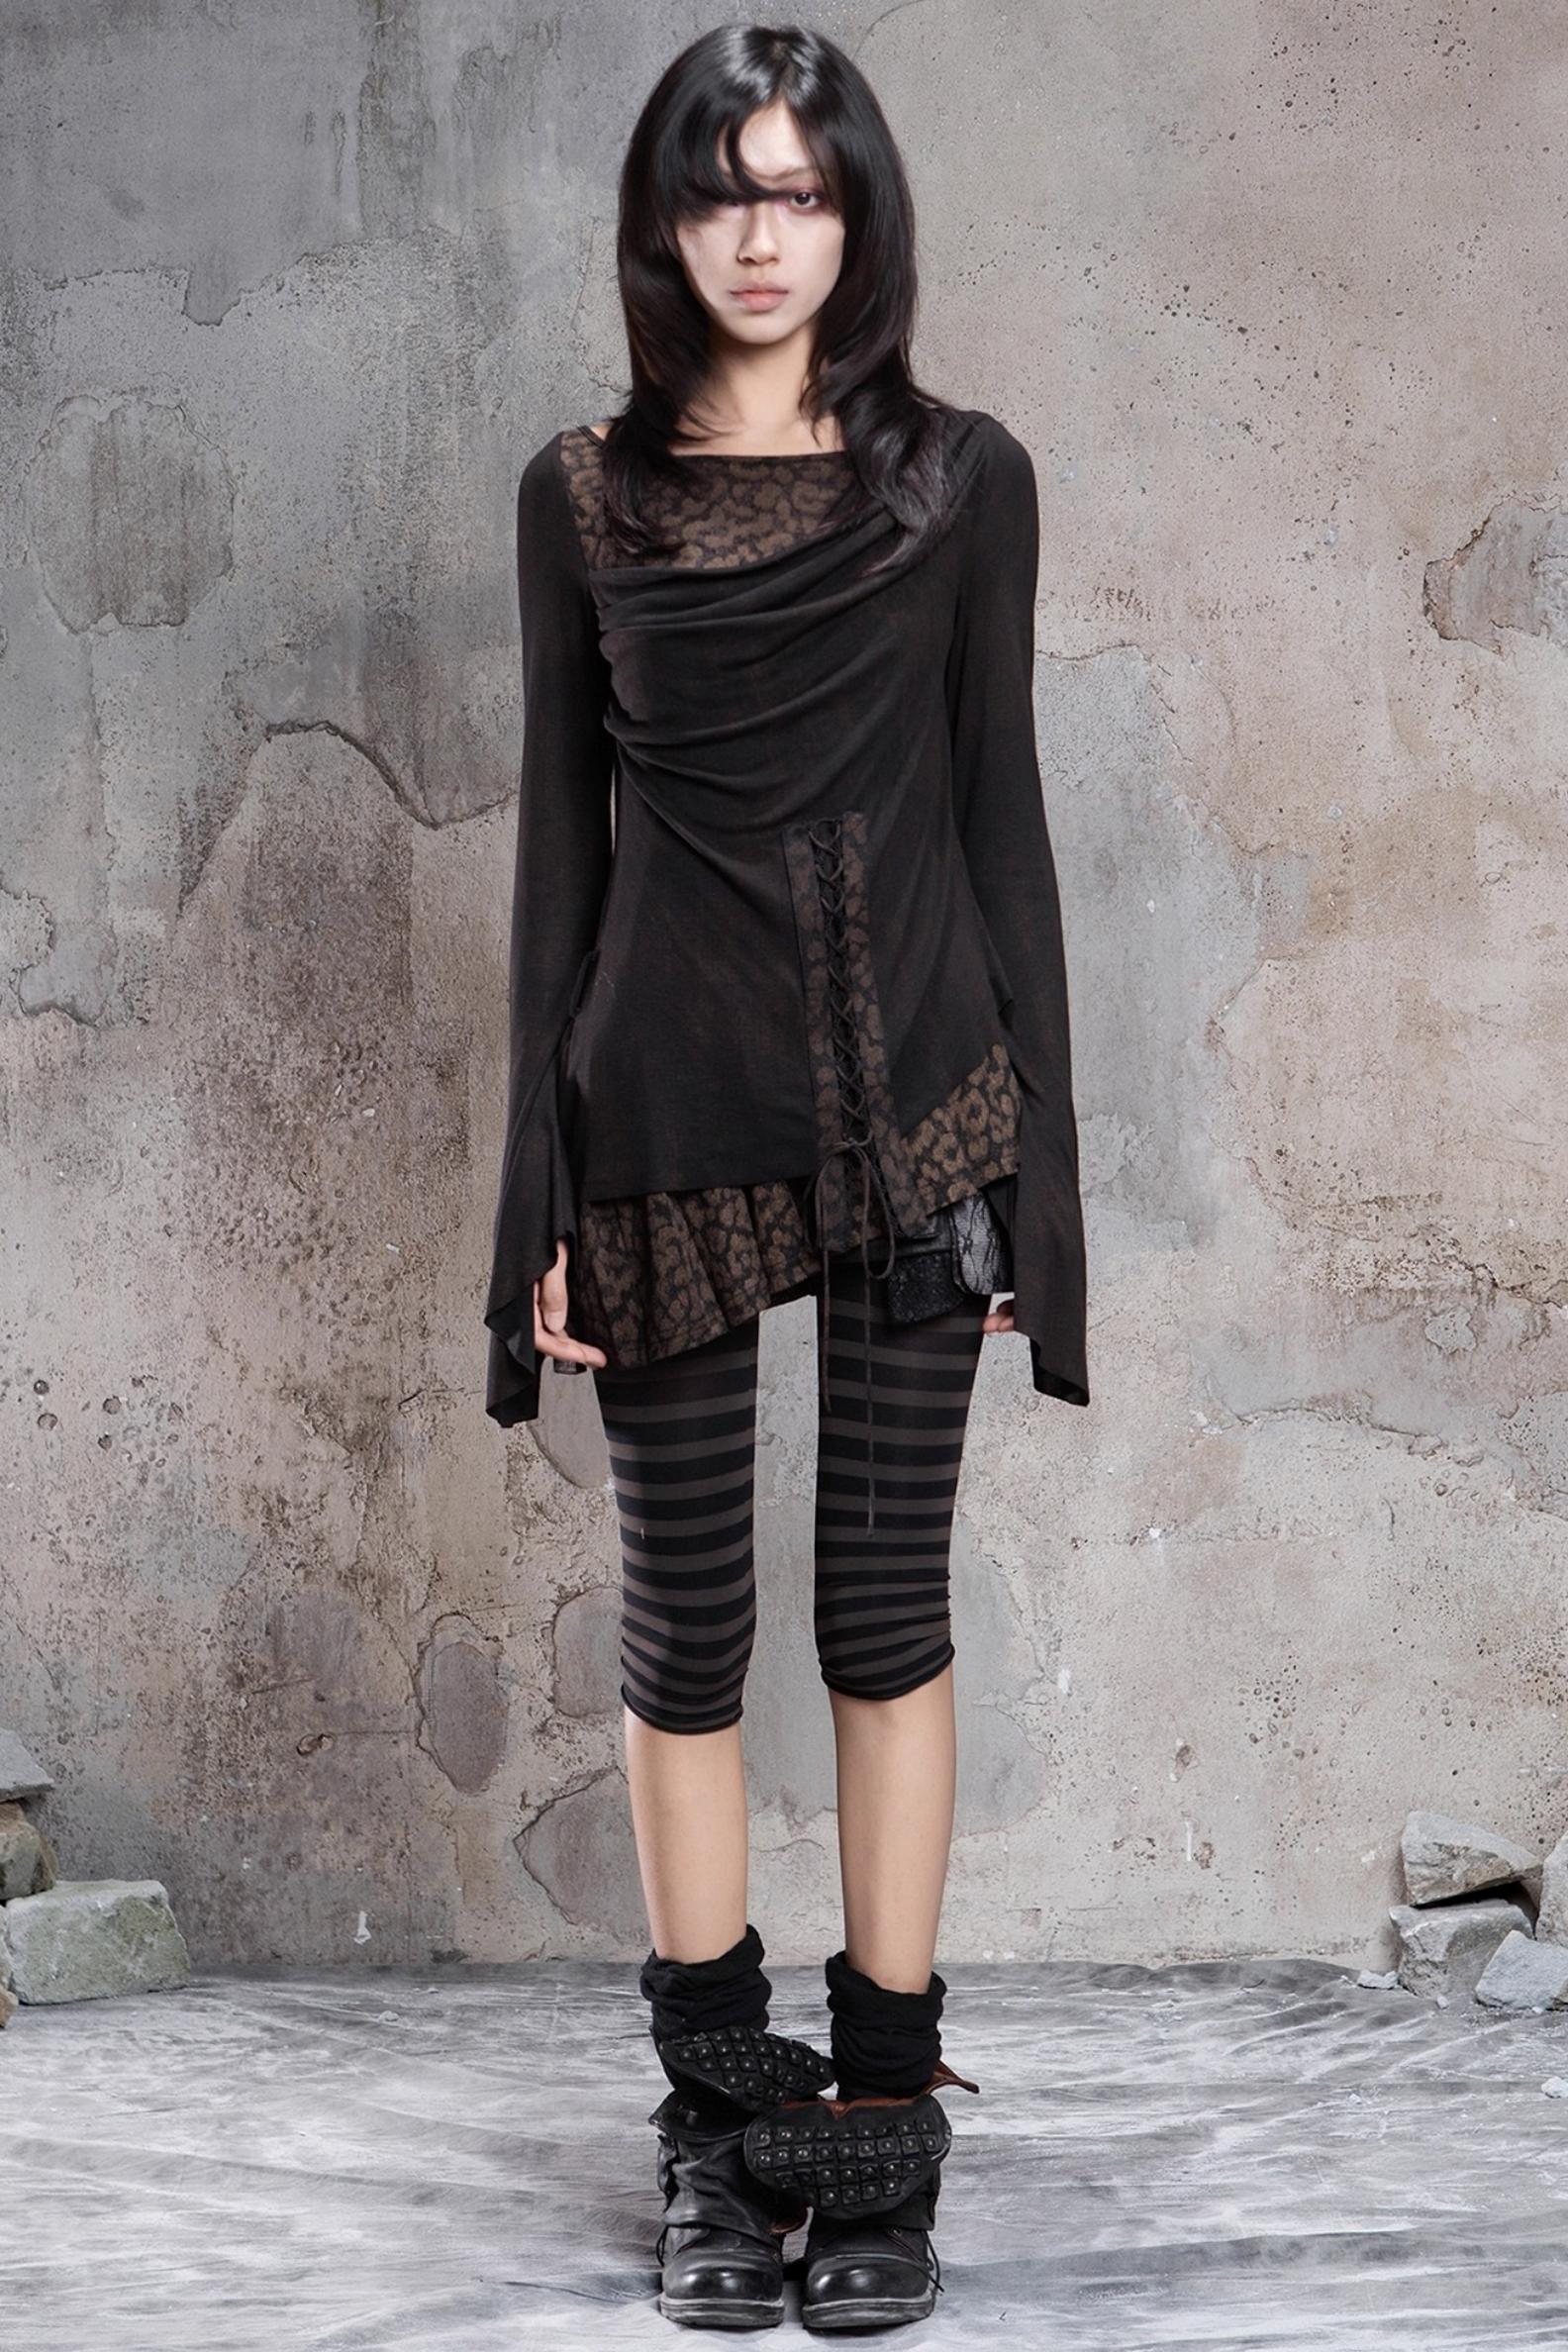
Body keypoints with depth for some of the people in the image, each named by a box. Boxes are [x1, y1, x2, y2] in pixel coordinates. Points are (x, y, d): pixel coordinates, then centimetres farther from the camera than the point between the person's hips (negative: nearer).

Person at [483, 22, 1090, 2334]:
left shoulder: (966, 479, 4)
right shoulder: (584, 494, 5)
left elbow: (999, 813, 4)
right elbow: (560, 833, 6)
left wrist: (1031, 1147, 0)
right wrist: (546, 1179, 1)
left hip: (913, 1100, 0)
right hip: (672, 1119, 1)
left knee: (887, 1605, 5)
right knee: (686, 1618, 6)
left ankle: (886, 2116, 16)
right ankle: (718, 2123, 19)